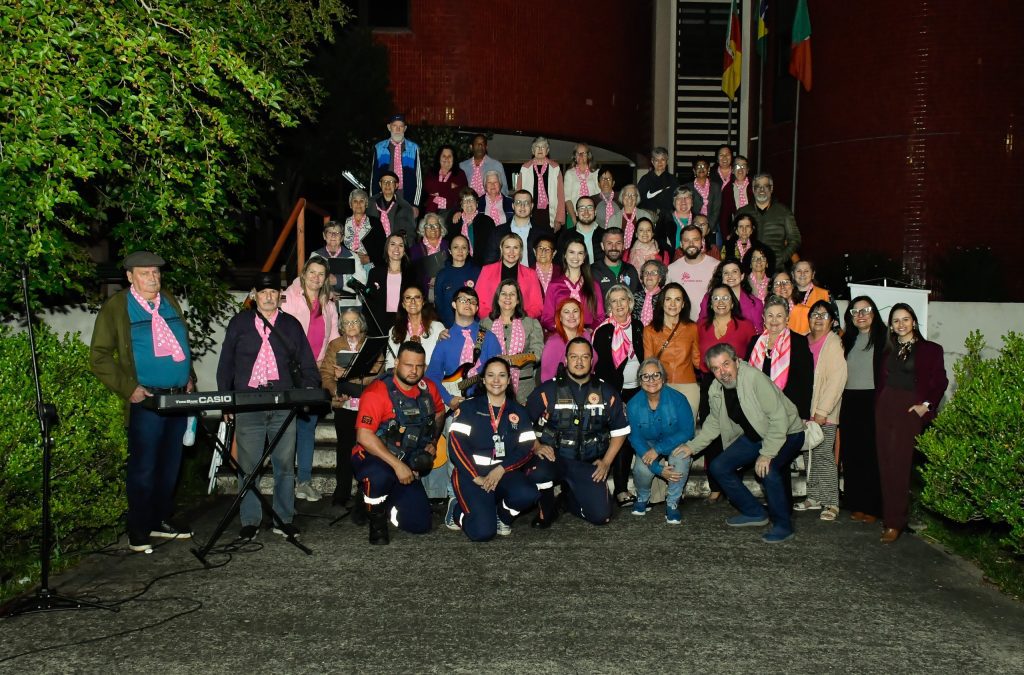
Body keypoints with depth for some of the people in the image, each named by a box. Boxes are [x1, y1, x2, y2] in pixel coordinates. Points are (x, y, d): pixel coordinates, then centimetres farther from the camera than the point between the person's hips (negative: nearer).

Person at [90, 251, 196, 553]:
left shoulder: (170, 301, 15)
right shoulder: (116, 307, -2)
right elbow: (99, 357, -5)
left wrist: (190, 378, 11)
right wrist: (129, 388, -13)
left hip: (178, 398, 6)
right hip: (146, 400, -5)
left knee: (170, 464, 12)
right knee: (144, 468, -1)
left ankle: (161, 519, 26)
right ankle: (138, 530, 12)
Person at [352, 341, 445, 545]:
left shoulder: (428, 389, 0)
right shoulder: (377, 392, -20)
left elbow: (439, 413, 22)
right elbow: (364, 436, -26)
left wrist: (433, 442, 6)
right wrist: (397, 465, -29)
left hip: (408, 465, 6)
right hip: (372, 460, -5)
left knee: (421, 524, -3)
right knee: (380, 475, -42)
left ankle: (384, 504, 26)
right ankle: (376, 520, -10)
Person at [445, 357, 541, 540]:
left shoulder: (519, 412, 13)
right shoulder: (469, 407, 5)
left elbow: (527, 448, 2)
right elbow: (456, 443, -6)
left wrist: (501, 470, -14)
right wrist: (476, 477, -16)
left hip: (505, 472, 3)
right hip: (471, 472, -3)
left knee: (528, 495, -31)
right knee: (482, 531, -23)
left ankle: (502, 515, 3)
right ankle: (458, 511, 11)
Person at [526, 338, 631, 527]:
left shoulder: (607, 393, 5)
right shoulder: (548, 390, -3)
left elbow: (620, 431, 12)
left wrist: (606, 462, 3)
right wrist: (536, 447, -12)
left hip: (589, 464, 3)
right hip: (554, 457, -2)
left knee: (601, 515, -10)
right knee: (538, 473, -36)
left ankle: (570, 496, 24)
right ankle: (546, 511, -2)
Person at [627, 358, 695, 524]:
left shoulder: (678, 399, -20)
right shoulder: (633, 405, -15)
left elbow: (687, 432, -19)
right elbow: (636, 439, -13)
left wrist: (658, 449, -28)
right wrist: (658, 468, -24)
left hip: (675, 443, -1)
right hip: (648, 446, 1)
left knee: (681, 455, -34)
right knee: (641, 469, -27)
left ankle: (672, 504, -14)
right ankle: (643, 499, 10)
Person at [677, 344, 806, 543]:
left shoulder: (755, 378, -29)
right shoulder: (716, 390, -6)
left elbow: (779, 417, -30)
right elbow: (714, 422, 11)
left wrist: (767, 454, -30)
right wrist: (692, 447, 3)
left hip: (786, 433, -8)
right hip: (754, 436, 8)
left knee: (767, 470, -32)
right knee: (719, 467, -2)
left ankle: (783, 525, -11)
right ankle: (755, 513, 14)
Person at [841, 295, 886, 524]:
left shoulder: (884, 337, -2)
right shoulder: (848, 339, 16)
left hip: (873, 400, -5)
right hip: (850, 401, 5)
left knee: (872, 453, -3)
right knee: (852, 453, 5)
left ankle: (873, 507, 5)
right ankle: (857, 504, 14)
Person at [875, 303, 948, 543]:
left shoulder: (930, 349, 2)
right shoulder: (888, 350, 15)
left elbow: (940, 382, -2)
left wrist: (927, 405, -10)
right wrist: (878, 404, 4)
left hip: (910, 411, -5)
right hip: (885, 408, 5)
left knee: (899, 465, -9)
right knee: (885, 465, 4)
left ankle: (895, 523, -6)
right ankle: (890, 515, 13)